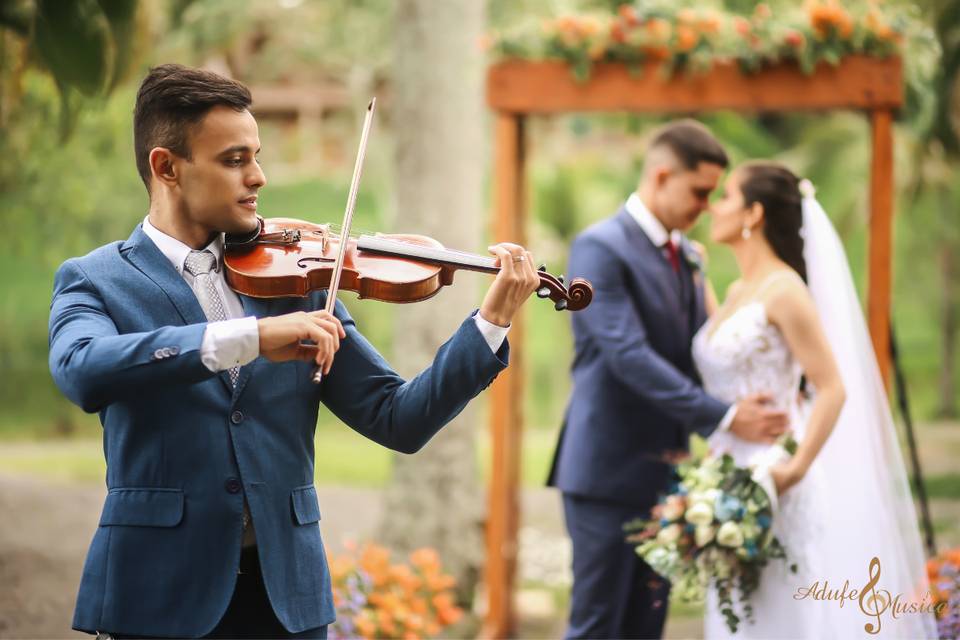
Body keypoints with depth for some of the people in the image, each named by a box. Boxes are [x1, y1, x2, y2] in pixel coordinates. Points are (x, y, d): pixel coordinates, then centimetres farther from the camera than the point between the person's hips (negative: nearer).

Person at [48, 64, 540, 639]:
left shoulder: (293, 277, 7)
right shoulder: (94, 282, -1)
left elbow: (398, 420, 3)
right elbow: (81, 371, -24)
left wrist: (492, 322, -9)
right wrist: (249, 338, -31)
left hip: (286, 589, 3)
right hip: (161, 592, -3)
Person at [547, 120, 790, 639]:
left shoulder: (685, 255, 13)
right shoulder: (599, 248, -13)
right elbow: (629, 356, -22)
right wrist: (724, 417, -24)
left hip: (665, 474, 8)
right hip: (609, 471, -8)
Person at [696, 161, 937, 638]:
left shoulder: (784, 291, -13)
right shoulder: (738, 292, 13)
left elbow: (832, 389, -17)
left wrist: (796, 469, -26)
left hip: (770, 484, -9)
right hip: (732, 477, 9)